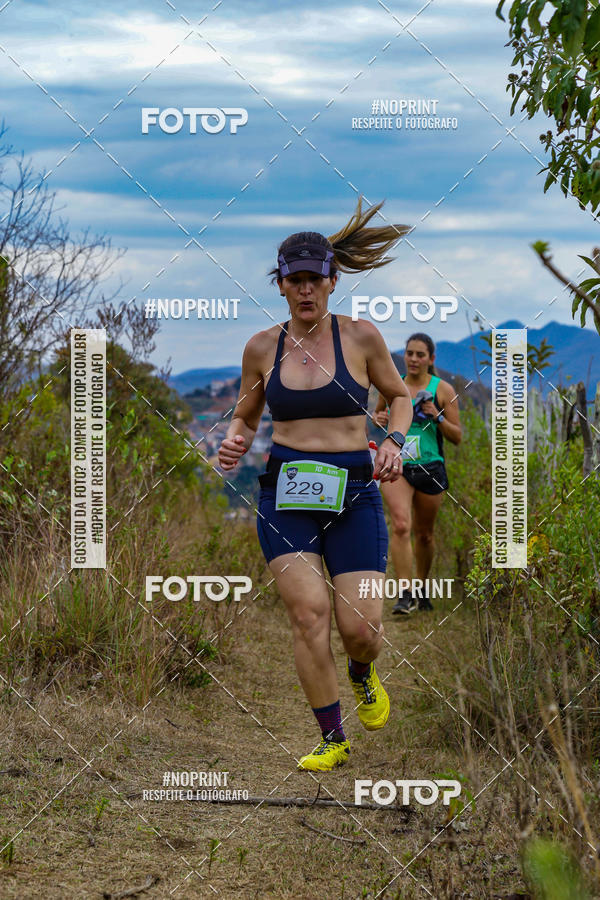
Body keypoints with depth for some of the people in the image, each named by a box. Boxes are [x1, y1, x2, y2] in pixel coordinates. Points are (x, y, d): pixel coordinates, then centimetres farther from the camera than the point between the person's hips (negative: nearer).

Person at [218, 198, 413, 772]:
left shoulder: (360, 337, 1)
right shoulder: (262, 347, 5)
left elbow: (399, 396, 15)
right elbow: (246, 414, 19)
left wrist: (394, 442, -3)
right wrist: (232, 441, -2)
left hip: (353, 492, -1)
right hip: (284, 492, 1)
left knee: (360, 626, -6)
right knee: (309, 612, -14)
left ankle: (363, 676, 33)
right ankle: (332, 739, 0)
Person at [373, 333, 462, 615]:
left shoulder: (443, 390, 0)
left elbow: (457, 437, 1)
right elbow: (377, 414, 23)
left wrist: (437, 416, -16)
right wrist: (378, 419, -1)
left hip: (430, 469, 0)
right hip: (396, 466, 0)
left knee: (424, 534, 11)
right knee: (400, 526, -20)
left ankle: (421, 589, 34)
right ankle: (405, 594, -21)